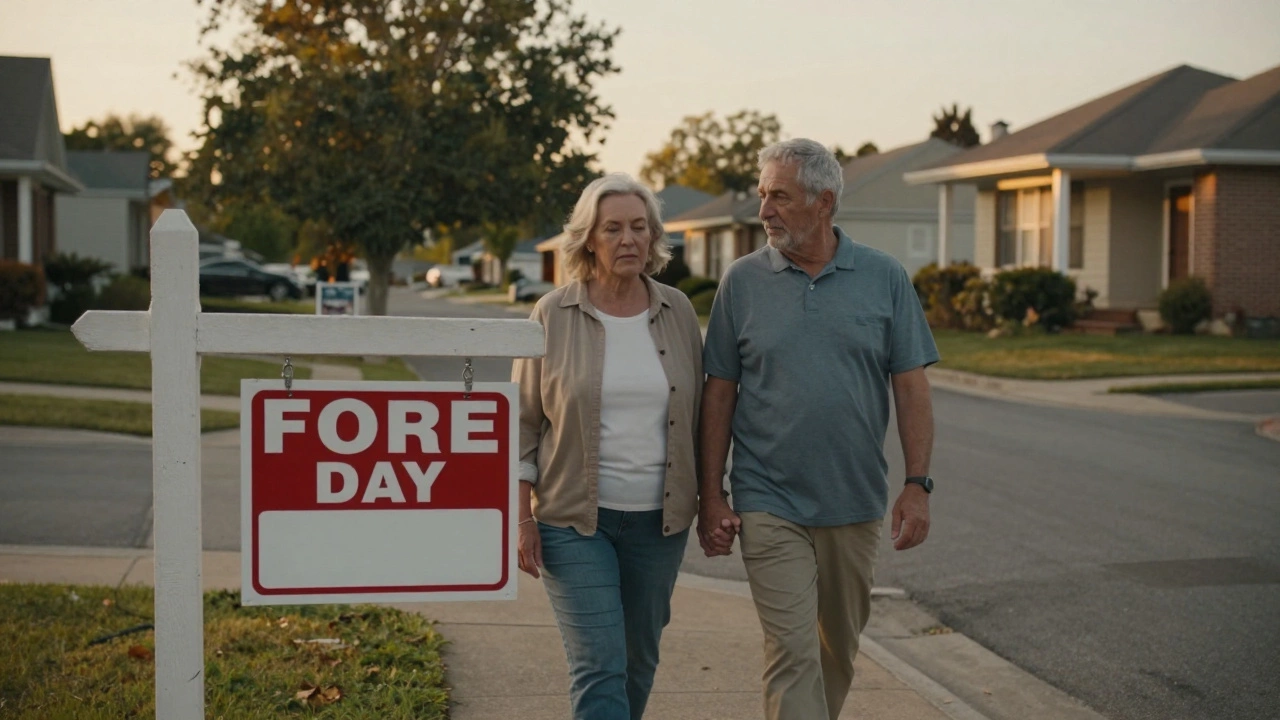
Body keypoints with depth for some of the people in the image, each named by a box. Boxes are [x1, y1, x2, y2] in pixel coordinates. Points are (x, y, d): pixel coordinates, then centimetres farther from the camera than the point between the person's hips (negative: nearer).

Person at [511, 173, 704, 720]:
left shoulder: (677, 312, 3)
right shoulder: (553, 315, -4)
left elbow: (698, 413, 10)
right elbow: (523, 424, -1)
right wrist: (523, 520, -6)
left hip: (658, 519, 3)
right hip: (574, 520, -3)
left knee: (639, 660, 14)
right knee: (598, 668, -9)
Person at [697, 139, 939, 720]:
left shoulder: (884, 278, 1)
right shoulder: (743, 281, 0)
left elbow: (910, 387, 2)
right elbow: (719, 394, 2)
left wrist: (917, 485, -5)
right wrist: (711, 497, -1)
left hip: (855, 503, 2)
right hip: (770, 506, -2)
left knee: (839, 645, 16)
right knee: (793, 651, -7)